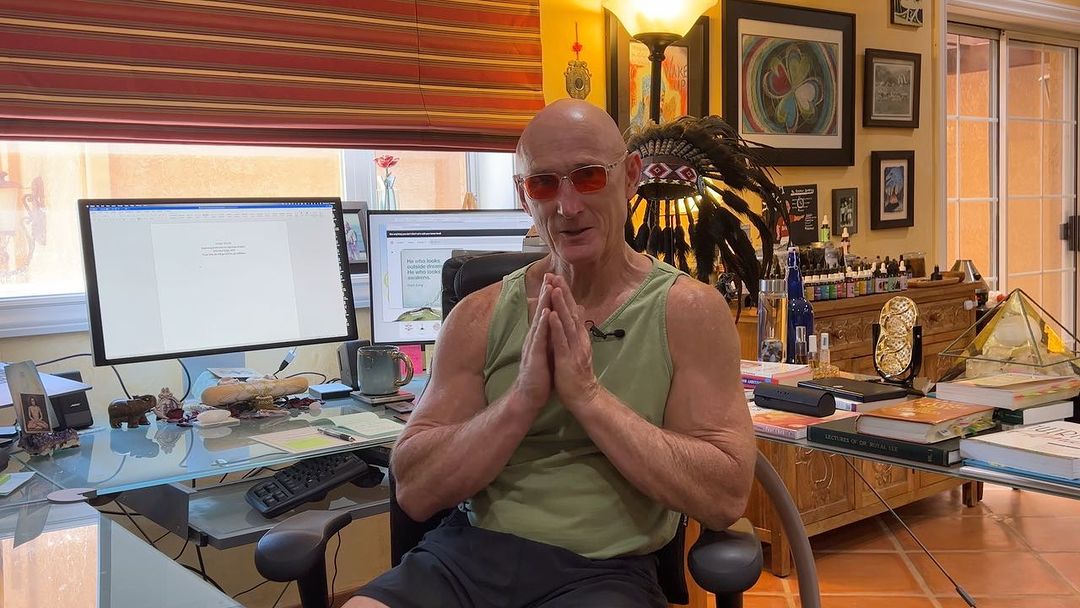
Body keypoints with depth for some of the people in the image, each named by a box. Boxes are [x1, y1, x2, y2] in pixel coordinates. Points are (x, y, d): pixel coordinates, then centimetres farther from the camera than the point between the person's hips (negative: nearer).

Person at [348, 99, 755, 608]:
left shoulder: (689, 310, -2)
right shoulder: (480, 316, 3)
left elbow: (725, 497, -10)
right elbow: (415, 491, -2)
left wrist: (588, 394, -16)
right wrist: (524, 396, -16)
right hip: (468, 554, 2)